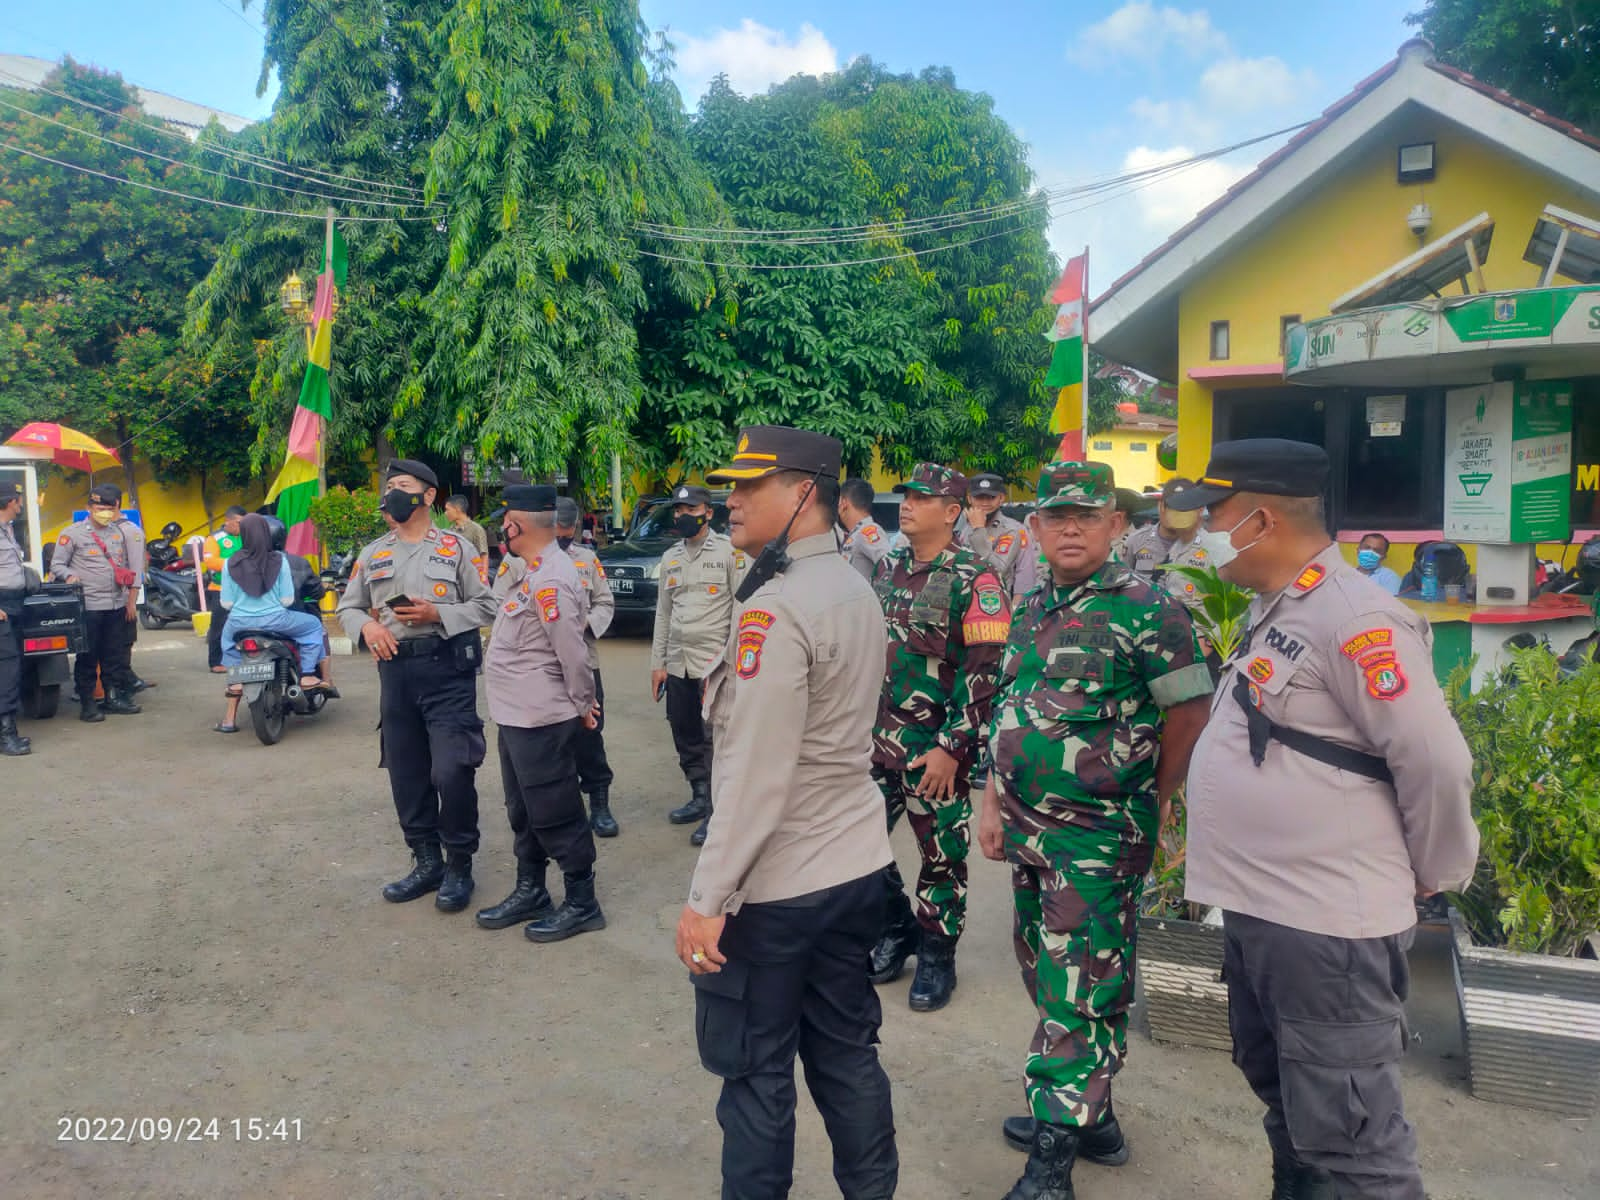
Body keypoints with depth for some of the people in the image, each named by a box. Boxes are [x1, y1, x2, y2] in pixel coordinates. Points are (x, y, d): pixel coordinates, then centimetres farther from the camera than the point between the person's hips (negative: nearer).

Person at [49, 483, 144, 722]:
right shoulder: (72, 534, 1)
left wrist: (131, 601, 6)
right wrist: (69, 575, -18)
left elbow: (134, 570, 11)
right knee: (87, 657, 0)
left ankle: (113, 698, 18)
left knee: (116, 656, 9)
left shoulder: (123, 531, 10)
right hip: (88, 605, -4)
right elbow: (57, 564, 4)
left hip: (118, 605, 4)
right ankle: (87, 704, 6)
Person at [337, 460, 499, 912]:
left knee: (452, 772, -9)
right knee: (406, 773, 11)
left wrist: (437, 614, -15)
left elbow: (484, 606, 0)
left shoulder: (455, 547, 2)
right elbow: (348, 607, 17)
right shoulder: (373, 553, 14)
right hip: (396, 670, 5)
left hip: (447, 668, -5)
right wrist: (367, 625, -5)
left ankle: (459, 866, 8)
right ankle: (427, 861, 26)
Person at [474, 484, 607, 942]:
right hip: (516, 716, 10)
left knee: (555, 816, 1)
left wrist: (583, 703, -9)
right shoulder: (536, 571, 11)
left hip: (541, 720, -10)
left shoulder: (550, 580, -22)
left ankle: (581, 903, 14)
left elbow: (573, 652, -21)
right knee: (523, 812, 20)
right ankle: (530, 891, 34)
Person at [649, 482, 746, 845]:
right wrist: (657, 662, 12)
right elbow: (663, 613, 16)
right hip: (678, 663, 6)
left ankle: (716, 810, 7)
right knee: (685, 737, 12)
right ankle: (699, 798, 27)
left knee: (714, 739, -3)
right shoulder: (670, 558, 14)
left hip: (716, 662, -6)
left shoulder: (730, 552, -5)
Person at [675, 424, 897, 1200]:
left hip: (776, 882, -8)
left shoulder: (774, 609, -20)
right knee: (846, 1052, 19)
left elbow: (756, 773, -23)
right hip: (854, 865, 8)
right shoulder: (857, 590, 7)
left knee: (755, 1071, 9)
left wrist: (707, 896, -18)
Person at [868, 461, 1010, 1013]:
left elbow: (985, 672, -15)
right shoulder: (887, 569, 9)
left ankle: (936, 954, 26)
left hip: (936, 749, -6)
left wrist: (952, 749, -18)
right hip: (876, 738, 6)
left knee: (941, 854, 7)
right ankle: (896, 928, 32)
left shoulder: (974, 580, -11)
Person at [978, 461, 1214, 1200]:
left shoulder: (1144, 608, -13)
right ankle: (1089, 1115, 37)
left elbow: (1190, 713, -11)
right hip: (1030, 830, 8)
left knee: (1079, 997, 0)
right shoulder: (1031, 611, 9)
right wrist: (993, 805, 11)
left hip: (1098, 837, -8)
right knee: (1046, 975, 18)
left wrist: (1149, 804, -2)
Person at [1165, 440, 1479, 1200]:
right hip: (1256, 908, 10)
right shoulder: (1272, 609, 10)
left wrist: (1433, 876, -6)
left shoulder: (1354, 619, -21)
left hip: (1326, 925, -10)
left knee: (1347, 1136, 3)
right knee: (1282, 1093, 26)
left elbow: (1436, 765, -20)